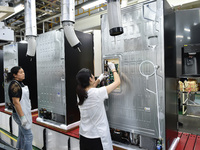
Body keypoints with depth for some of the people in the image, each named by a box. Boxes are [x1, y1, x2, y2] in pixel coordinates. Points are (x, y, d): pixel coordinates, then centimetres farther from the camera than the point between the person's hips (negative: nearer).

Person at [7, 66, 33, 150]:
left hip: (25, 112, 9)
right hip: (21, 114, -9)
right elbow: (16, 102, -23)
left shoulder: (20, 83, 9)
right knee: (28, 135, -1)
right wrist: (22, 117, -23)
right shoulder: (15, 85, -19)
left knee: (22, 134, 20)